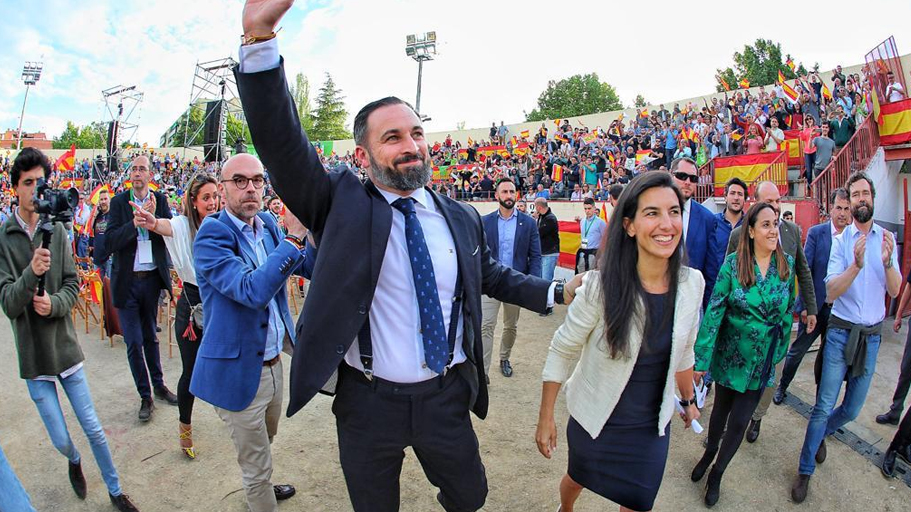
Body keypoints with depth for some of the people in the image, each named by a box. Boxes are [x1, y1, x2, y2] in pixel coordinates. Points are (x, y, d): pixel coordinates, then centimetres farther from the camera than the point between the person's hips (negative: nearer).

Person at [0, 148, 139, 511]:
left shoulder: (57, 230, -3)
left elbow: (73, 285, 2)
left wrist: (55, 303, -18)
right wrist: (31, 273, -32)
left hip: (65, 345, 1)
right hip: (33, 353, -1)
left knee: (94, 429, 9)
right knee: (60, 441, 8)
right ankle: (74, 462, 43)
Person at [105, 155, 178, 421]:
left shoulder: (160, 200, 0)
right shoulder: (119, 202, -5)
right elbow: (109, 243, -14)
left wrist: (153, 216, -23)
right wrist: (136, 221, -23)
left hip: (152, 278, 2)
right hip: (127, 281, -2)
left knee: (150, 337, 18)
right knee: (134, 343, 3)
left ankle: (159, 385, 33)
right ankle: (145, 396, 18)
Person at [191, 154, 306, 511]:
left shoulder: (268, 223, 0)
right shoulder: (211, 235, -20)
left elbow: (301, 266, 10)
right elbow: (252, 291, -34)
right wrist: (293, 238, -37)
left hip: (272, 360, 8)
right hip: (239, 370, -7)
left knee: (266, 439, 32)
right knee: (256, 465, 10)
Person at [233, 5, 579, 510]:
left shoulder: (463, 219, 1)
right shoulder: (341, 205, -9)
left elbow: (493, 276, 15)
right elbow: (282, 144, -21)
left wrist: (558, 292, 6)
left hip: (448, 397, 3)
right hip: (367, 402, -2)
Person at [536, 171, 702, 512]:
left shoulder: (692, 283, -11)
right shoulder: (601, 286, -26)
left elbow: (683, 352, 6)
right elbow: (561, 352, -16)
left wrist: (688, 400, 18)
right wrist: (545, 418, -11)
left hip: (653, 426, 3)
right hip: (595, 420, -2)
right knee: (577, 481, 25)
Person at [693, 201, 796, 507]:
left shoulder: (787, 264, -5)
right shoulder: (733, 264, -14)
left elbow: (787, 310, 6)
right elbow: (714, 311, -15)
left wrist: (779, 349, 9)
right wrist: (702, 358, -17)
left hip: (762, 359, 2)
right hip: (731, 353, -2)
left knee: (740, 421, 7)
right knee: (721, 408, 17)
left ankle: (717, 473, 29)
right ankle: (709, 452, 45)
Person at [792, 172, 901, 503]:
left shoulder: (887, 238, 2)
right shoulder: (840, 240, -7)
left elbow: (894, 291, -5)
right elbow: (831, 293, -15)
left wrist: (888, 262, -23)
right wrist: (857, 264, -30)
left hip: (872, 333, 3)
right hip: (841, 330, -3)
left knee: (852, 408, 12)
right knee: (824, 405, -3)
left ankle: (821, 435, 42)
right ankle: (805, 470, 10)